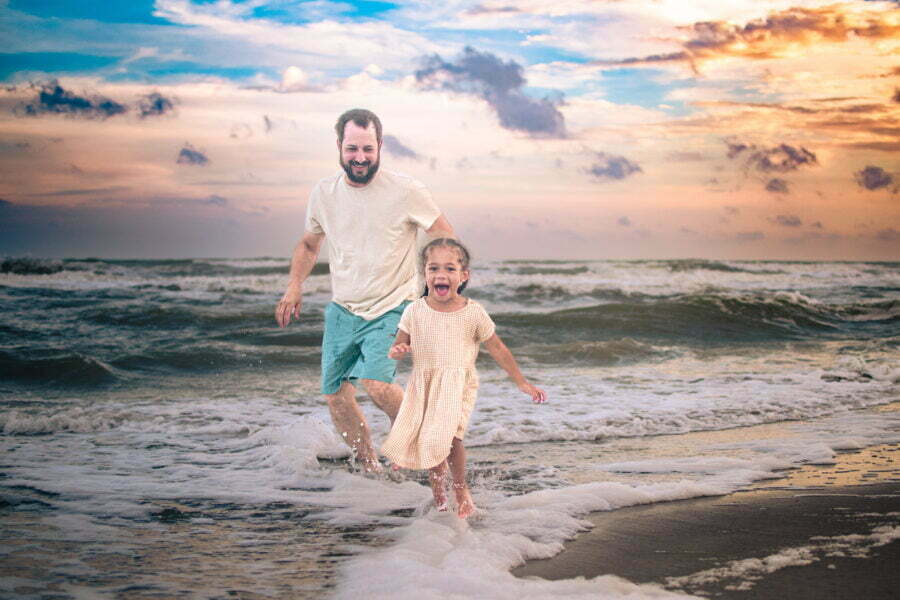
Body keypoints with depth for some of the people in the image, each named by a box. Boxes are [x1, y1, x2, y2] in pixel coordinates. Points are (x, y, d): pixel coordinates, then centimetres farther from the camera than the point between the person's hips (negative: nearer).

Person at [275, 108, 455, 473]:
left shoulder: (405, 191, -11)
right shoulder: (323, 193, 2)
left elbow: (447, 239, -3)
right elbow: (309, 244, 19)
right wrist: (295, 286, 3)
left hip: (391, 309, -5)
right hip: (342, 310, 5)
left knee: (376, 384, -26)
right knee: (336, 397, 8)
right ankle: (369, 466, 30)